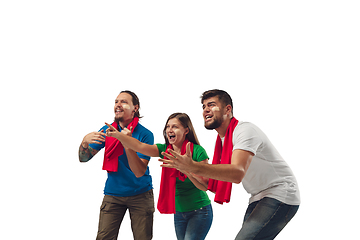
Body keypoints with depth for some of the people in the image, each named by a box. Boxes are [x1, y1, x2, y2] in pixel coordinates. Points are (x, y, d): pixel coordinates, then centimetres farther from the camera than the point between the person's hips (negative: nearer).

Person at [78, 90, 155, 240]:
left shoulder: (145, 135, -13)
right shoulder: (107, 130, 0)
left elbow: (139, 172, -20)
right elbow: (83, 158, 0)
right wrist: (85, 142, -23)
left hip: (140, 194, -2)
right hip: (113, 194, 2)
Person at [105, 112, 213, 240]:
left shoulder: (197, 151, -16)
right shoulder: (165, 150, -2)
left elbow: (205, 186, -15)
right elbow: (140, 146, -18)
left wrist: (187, 169, -30)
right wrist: (117, 135, -33)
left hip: (199, 212, -5)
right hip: (179, 212, 5)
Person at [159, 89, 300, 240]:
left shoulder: (245, 130, -18)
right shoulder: (222, 139, 8)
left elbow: (237, 173, -35)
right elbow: (213, 185, 9)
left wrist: (193, 167, -43)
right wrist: (184, 167, -2)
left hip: (280, 194, -9)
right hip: (258, 199, 9)